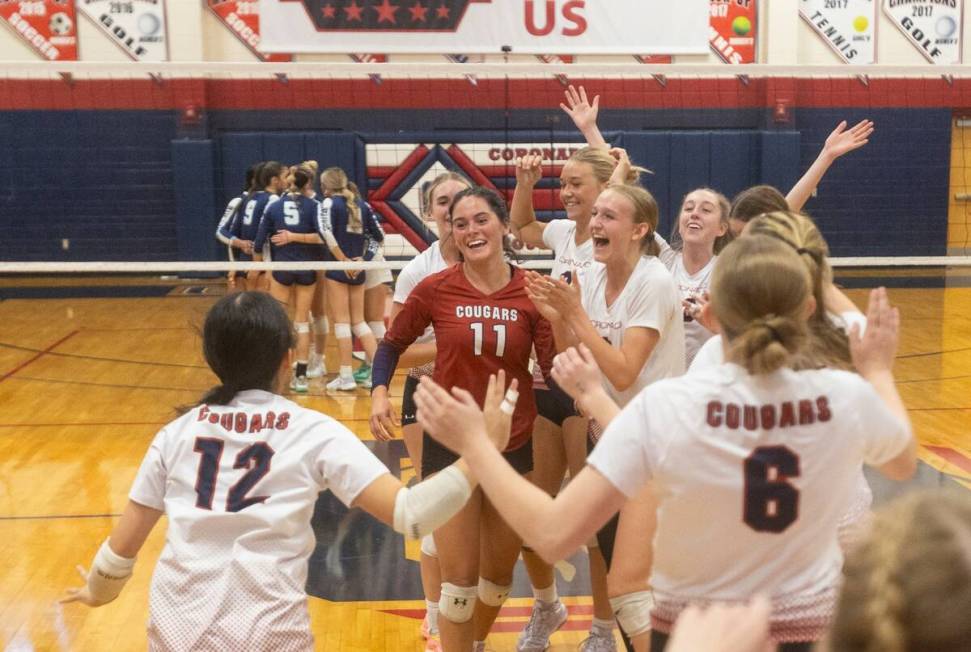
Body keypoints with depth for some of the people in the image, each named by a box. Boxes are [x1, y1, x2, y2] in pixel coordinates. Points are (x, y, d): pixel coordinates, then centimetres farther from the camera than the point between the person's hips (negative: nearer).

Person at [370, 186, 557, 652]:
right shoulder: (434, 289, -9)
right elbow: (392, 345, 5)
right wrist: (379, 393, -12)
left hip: (513, 445, 2)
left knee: (500, 571, 18)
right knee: (459, 577, 1)